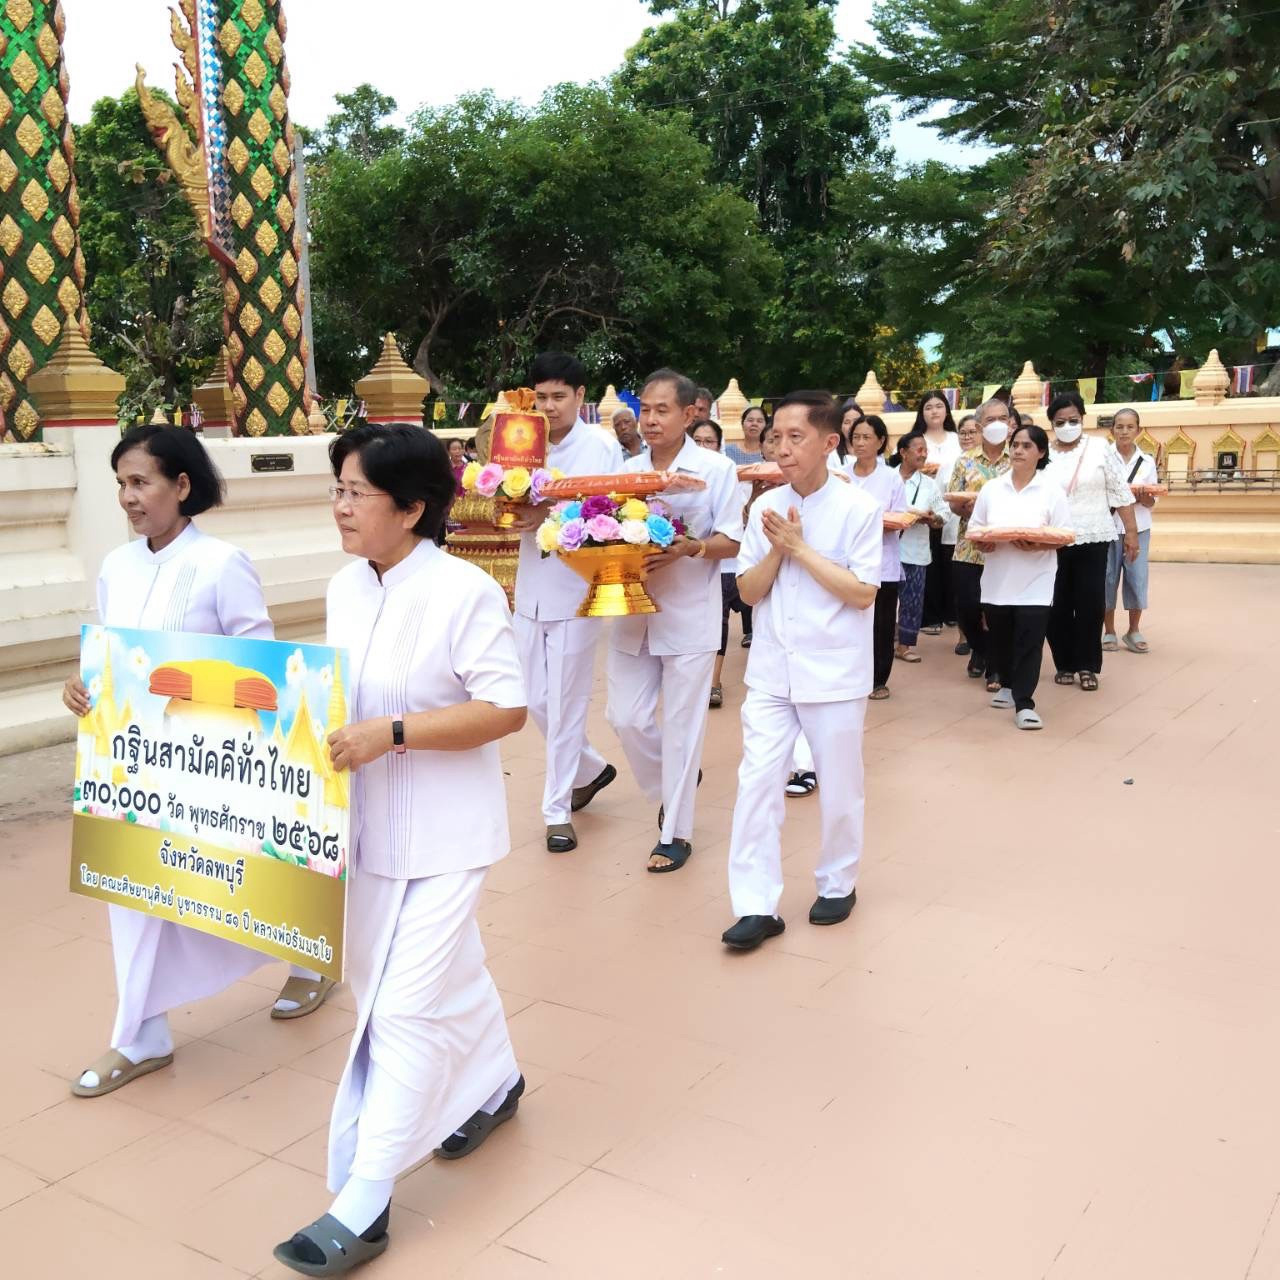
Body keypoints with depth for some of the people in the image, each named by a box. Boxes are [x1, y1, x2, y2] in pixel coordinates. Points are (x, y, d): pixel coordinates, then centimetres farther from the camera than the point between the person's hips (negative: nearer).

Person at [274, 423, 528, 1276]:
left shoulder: (465, 591, -19)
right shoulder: (345, 587, 3)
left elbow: (507, 709, -20)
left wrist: (392, 735, -26)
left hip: (443, 829, -7)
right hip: (370, 821, 7)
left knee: (407, 1006, -2)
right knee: (451, 972, 23)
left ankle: (363, 1204, 10)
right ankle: (495, 1083, 48)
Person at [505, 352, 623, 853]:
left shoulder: (602, 446, -6)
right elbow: (514, 511, 9)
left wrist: (550, 516, -25)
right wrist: (510, 509, -14)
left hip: (575, 592, -5)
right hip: (530, 591, 5)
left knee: (565, 705, 1)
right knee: (537, 701, 13)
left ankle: (558, 810, 14)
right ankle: (591, 769, 37)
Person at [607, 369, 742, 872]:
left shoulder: (716, 469, -5)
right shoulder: (627, 470, 8)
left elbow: (731, 542, -6)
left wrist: (688, 548, -24)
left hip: (689, 616, -4)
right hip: (633, 613, 4)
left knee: (681, 726, 2)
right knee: (626, 718, 6)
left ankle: (676, 831, 16)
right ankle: (672, 788, 33)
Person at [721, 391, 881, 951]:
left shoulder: (859, 507, -9)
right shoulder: (766, 506, 3)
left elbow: (863, 594, -14)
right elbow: (749, 591, 4)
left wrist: (801, 547, -15)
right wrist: (776, 549, -13)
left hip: (834, 670, -3)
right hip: (772, 668, 3)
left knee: (838, 786, 11)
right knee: (757, 780, -1)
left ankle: (838, 885, 32)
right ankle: (756, 905, 6)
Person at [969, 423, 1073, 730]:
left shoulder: (1052, 492, -3)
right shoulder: (991, 489, 5)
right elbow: (974, 529, 7)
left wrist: (1037, 546, -23)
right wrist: (981, 543, -14)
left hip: (1034, 581, -3)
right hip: (997, 578, 3)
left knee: (1029, 642, -7)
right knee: (1001, 639, 13)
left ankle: (1024, 704, -3)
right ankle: (1007, 686, 35)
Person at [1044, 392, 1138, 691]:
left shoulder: (1100, 450, 1)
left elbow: (1120, 493, 2)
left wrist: (1131, 531, -2)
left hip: (1092, 539, -1)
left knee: (1090, 604, 0)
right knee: (1058, 605, 4)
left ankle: (1088, 666, 10)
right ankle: (1064, 663, 18)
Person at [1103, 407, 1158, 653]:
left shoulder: (1147, 462, 5)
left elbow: (1151, 502, 5)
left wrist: (1139, 494, -16)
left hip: (1138, 528, 2)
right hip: (1109, 527, -2)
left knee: (1137, 577, 2)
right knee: (1108, 577, 2)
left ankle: (1134, 632, 14)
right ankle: (1109, 632, 12)